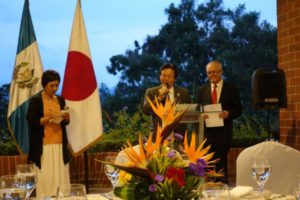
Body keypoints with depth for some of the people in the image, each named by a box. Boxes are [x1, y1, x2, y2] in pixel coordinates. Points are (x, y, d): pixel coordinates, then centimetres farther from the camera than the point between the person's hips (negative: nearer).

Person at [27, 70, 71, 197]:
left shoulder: (60, 100, 11)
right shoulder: (35, 100, -6)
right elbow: (31, 122, -10)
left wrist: (66, 118, -6)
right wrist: (49, 117, -20)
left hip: (59, 144, 5)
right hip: (43, 145, -5)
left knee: (61, 176, 3)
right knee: (45, 177, -6)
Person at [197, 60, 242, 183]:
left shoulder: (231, 89, 5)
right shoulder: (203, 89, 12)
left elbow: (238, 109, 4)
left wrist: (228, 113, -16)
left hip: (223, 131, -2)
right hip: (207, 131, 2)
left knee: (221, 163, 1)